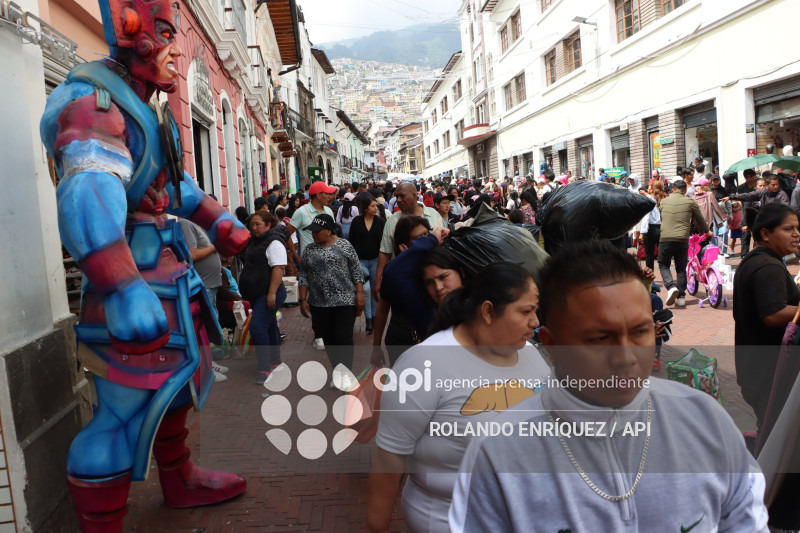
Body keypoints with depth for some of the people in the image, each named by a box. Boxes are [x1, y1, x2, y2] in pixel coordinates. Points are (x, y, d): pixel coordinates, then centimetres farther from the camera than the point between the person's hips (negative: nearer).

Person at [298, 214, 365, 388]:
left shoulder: (344, 246, -1)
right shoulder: (309, 250, 8)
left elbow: (357, 271, 0)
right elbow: (303, 277, 10)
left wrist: (359, 293, -7)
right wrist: (303, 299, 4)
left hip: (345, 302, -4)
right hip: (319, 304, 4)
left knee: (343, 338, -6)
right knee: (328, 340, 8)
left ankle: (346, 373, 8)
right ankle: (338, 373, 19)